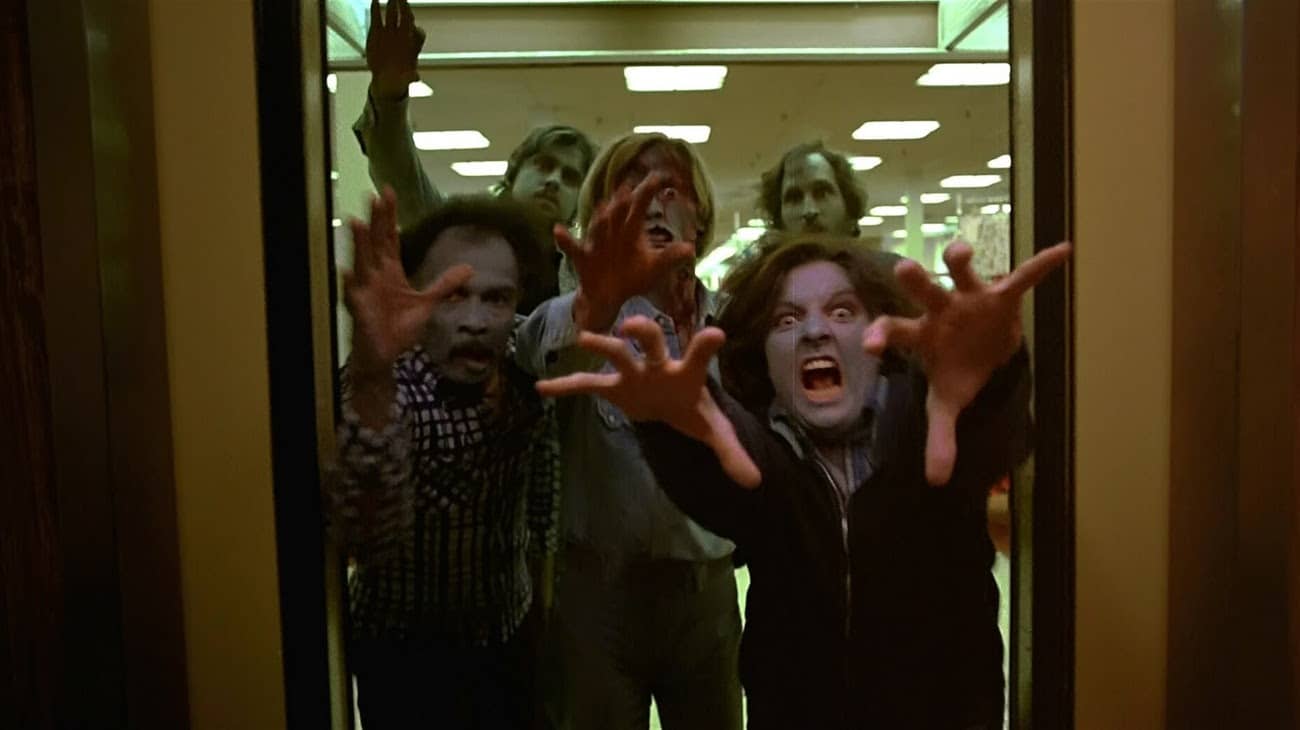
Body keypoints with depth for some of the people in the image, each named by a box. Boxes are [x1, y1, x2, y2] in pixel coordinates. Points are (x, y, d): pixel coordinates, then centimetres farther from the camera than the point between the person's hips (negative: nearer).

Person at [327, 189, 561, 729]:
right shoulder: (376, 386, -25)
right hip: (407, 661, -5)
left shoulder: (528, 384, -9)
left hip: (509, 643, 5)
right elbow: (364, 537, -45)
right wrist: (371, 378, -57)